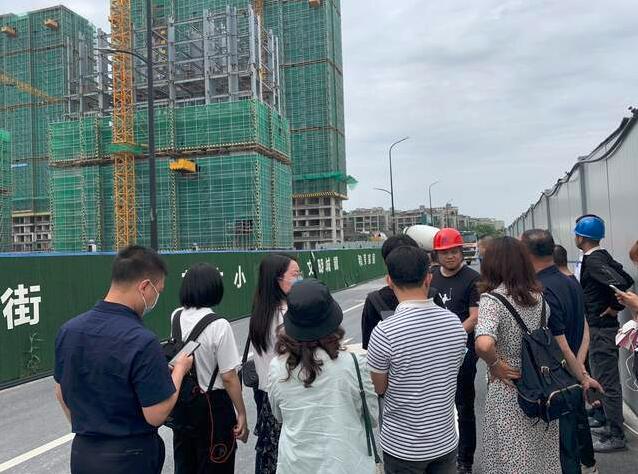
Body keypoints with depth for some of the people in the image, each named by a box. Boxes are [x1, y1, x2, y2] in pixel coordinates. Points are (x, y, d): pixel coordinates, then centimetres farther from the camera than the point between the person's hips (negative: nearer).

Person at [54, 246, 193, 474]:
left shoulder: (68, 329, -5)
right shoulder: (142, 342, -26)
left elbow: (61, 393, 7)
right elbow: (156, 415, -20)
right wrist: (179, 370, -6)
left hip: (81, 453, 6)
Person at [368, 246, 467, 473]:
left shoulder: (384, 332, -24)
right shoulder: (455, 322, -10)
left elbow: (379, 388, -9)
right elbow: (450, 374, 6)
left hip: (403, 447, -3)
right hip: (446, 441, 4)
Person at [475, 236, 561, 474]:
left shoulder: (492, 298, -18)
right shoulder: (537, 295, 2)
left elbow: (483, 344, -34)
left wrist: (495, 364, -16)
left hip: (508, 387, -6)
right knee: (541, 453, 21)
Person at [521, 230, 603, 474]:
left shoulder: (541, 292, -27)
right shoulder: (572, 283, 0)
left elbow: (561, 346, -24)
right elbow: (584, 332, 4)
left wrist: (582, 377, -12)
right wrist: (581, 369, -2)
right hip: (573, 377, 9)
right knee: (577, 420, 31)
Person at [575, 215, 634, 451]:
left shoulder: (592, 261, -20)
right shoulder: (603, 256, 9)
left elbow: (620, 283, -31)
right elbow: (627, 279, 16)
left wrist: (615, 307, -17)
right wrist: (617, 305, 10)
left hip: (600, 329, -10)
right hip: (602, 327, 10)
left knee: (607, 382, -1)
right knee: (607, 380, 20)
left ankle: (616, 436, 10)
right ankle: (611, 425, 32)